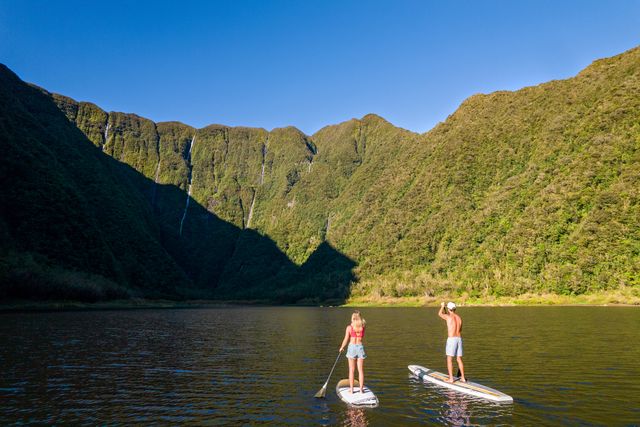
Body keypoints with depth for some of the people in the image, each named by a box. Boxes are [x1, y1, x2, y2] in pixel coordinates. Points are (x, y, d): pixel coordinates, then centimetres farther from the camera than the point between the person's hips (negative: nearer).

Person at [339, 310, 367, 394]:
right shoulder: (363, 327, -3)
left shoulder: (349, 327, -7)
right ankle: (361, 389, 11)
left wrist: (342, 347, 13)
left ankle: (351, 389, 11)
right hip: (360, 347, 1)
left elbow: (346, 340, -5)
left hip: (352, 347, -1)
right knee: (360, 370, 8)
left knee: (351, 370, 8)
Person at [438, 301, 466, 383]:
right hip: (459, 339, 6)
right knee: (459, 359, 13)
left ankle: (451, 378, -3)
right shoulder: (459, 318, 9)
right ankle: (463, 378, 14)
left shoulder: (448, 316, -9)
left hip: (451, 339, -6)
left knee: (449, 359, 0)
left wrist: (442, 306, 31)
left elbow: (440, 314, 13)